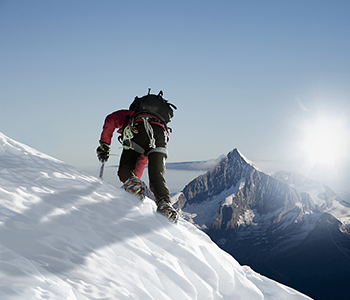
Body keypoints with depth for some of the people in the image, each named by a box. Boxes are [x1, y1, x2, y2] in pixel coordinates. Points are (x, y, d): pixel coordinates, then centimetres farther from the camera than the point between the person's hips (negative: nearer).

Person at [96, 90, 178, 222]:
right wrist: (136, 176, 52)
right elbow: (143, 160, 47)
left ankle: (131, 183, -22)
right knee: (157, 177, 4)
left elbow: (110, 120, 14)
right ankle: (164, 204, -19)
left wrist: (104, 144, 16)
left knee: (124, 170, 9)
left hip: (139, 132, -4)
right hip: (161, 135, 4)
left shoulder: (127, 114, 38)